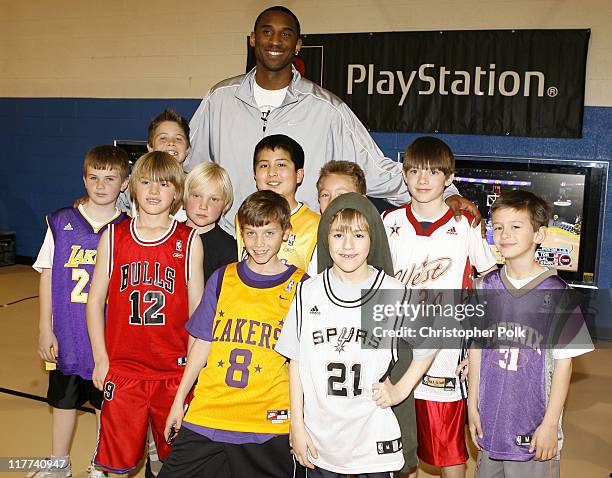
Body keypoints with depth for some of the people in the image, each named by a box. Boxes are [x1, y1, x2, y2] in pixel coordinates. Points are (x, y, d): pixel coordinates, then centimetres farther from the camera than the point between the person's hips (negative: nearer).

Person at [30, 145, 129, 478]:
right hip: (67, 336, 1)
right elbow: (48, 277, 2)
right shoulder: (61, 223, -2)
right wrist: (45, 329, 0)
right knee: (64, 399, 17)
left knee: (107, 403, 12)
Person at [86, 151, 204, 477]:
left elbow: (197, 306, 3)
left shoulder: (189, 240, -1)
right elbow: (95, 300, 5)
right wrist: (101, 359, 2)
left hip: (175, 370, 0)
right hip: (122, 368, 1)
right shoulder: (113, 236, 2)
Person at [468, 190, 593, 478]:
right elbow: (476, 347, 6)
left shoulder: (555, 293, -11)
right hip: (490, 421, 3)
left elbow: (564, 362, -8)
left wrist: (550, 424, -8)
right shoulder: (486, 287, -1)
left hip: (533, 426, -3)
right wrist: (473, 405, 6)